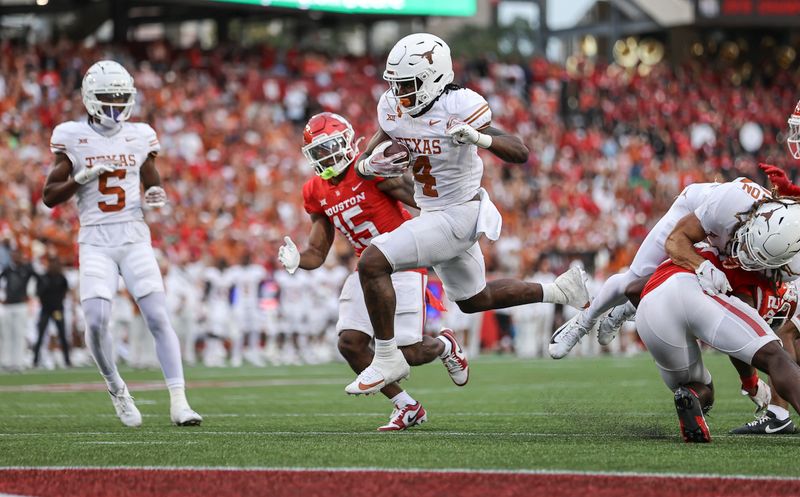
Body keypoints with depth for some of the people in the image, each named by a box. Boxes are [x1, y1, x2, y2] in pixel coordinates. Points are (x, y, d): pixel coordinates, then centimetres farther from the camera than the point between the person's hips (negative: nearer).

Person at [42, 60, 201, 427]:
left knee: (158, 317, -10)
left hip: (134, 238, 1)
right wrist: (81, 178, -14)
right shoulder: (72, 137, 1)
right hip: (95, 241, -1)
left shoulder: (139, 136, 7)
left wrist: (157, 197, -4)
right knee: (96, 321, -14)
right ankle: (116, 389, 12)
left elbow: (152, 186, 19)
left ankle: (178, 401, -10)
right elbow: (49, 197, 2)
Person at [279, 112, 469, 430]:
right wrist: (295, 260, -14)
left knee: (408, 353, -11)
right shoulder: (316, 193, 3)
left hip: (404, 264, -6)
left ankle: (444, 346, 29)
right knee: (349, 343, -11)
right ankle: (407, 407, 7)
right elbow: (317, 254, 7)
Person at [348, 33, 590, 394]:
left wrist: (480, 138, -44)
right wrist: (370, 166, -19)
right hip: (434, 214, 9)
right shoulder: (393, 108, -3)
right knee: (474, 300, 27)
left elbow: (520, 154, -26)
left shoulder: (458, 107, -23)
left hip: (459, 215, -9)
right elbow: (364, 163, 5)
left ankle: (387, 360, -10)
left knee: (372, 263, -21)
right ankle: (560, 290, 40)